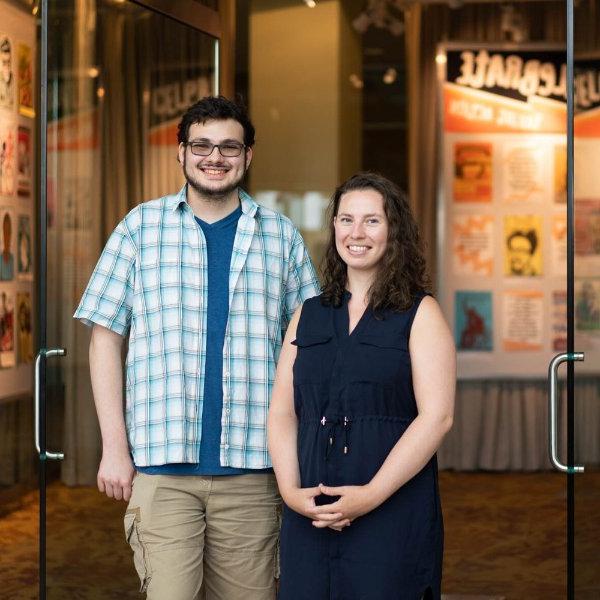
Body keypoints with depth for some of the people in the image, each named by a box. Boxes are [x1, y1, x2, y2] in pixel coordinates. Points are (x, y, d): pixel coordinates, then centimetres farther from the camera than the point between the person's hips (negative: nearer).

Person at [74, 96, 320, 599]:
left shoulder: (282, 237, 10)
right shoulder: (141, 227, 7)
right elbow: (106, 338, 6)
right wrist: (113, 446, -2)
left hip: (251, 469, 2)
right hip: (162, 467, -1)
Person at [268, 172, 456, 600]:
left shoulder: (420, 314, 1)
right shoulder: (308, 315, 14)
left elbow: (437, 417, -9)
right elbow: (282, 414, 10)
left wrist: (372, 495, -16)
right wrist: (290, 490, -6)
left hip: (392, 513, -3)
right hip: (310, 515, 4)